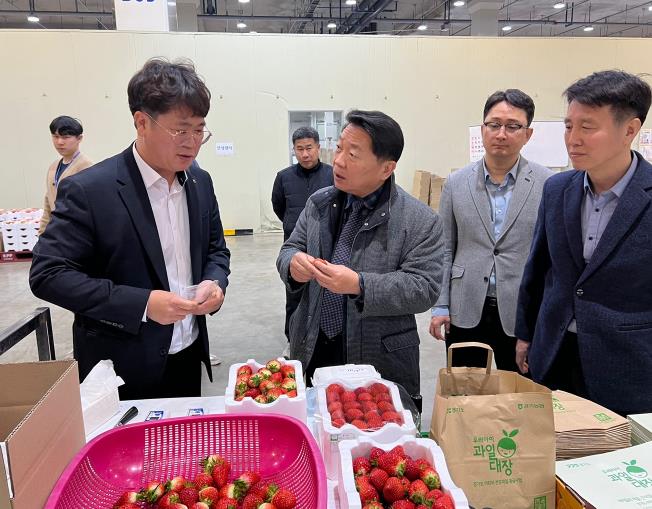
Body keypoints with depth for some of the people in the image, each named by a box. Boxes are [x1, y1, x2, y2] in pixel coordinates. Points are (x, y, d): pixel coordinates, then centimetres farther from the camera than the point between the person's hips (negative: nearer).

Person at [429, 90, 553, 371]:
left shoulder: (548, 184, -3)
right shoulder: (456, 183, 3)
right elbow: (445, 250, 5)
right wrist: (440, 306, 2)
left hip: (523, 314, -1)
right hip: (465, 312, 2)